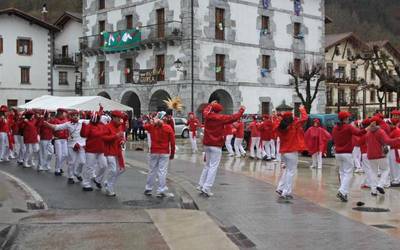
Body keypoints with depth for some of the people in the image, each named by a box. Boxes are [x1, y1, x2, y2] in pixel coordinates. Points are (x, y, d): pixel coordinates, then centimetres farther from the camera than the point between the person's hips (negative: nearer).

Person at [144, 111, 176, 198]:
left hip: (154, 152, 3)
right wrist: (172, 153, 3)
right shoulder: (168, 128, -8)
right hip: (164, 153, -2)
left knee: (152, 171, 13)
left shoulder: (151, 126, -2)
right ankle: (161, 191, 0)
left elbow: (145, 126, 23)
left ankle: (148, 189, 22)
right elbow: (172, 142, -6)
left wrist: (152, 121, 18)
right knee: (162, 172, 0)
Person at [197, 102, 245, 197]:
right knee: (213, 167, -5)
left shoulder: (207, 116, 3)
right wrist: (241, 110, 9)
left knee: (207, 165, 19)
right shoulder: (221, 118, -11)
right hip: (216, 146, -6)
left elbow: (205, 111, 27)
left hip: (206, 144, 7)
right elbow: (233, 118, -7)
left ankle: (201, 185, 18)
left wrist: (211, 105, 43)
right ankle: (206, 188, -11)